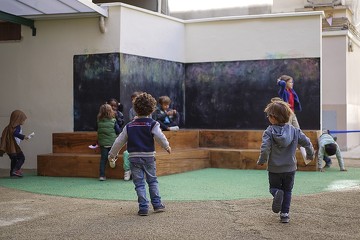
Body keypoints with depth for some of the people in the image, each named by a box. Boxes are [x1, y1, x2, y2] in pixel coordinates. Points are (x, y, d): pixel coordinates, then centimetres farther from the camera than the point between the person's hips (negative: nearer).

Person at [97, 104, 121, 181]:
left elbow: (98, 131, 10)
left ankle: (102, 175, 3)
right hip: (112, 142, -3)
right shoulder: (113, 121, -8)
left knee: (103, 159, 5)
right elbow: (118, 131, -2)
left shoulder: (99, 121, -2)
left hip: (102, 142, 3)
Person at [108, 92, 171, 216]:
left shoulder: (129, 126, 3)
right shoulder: (153, 124, -5)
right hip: (149, 157, 0)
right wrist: (167, 146, 7)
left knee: (139, 183, 4)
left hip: (134, 157, 1)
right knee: (152, 181, 15)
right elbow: (160, 137, -13)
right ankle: (157, 204, 16)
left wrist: (112, 154, 19)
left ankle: (143, 207, 1)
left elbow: (119, 142, 7)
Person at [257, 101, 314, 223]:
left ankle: (277, 193, -17)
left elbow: (265, 149, -22)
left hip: (274, 168, -2)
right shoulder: (294, 130, -4)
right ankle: (285, 214, 11)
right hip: (290, 168, 2)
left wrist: (261, 161, -4)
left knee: (273, 187, 17)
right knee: (287, 190, 17)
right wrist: (310, 155, 19)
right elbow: (307, 143, 0)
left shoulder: (269, 132, -14)